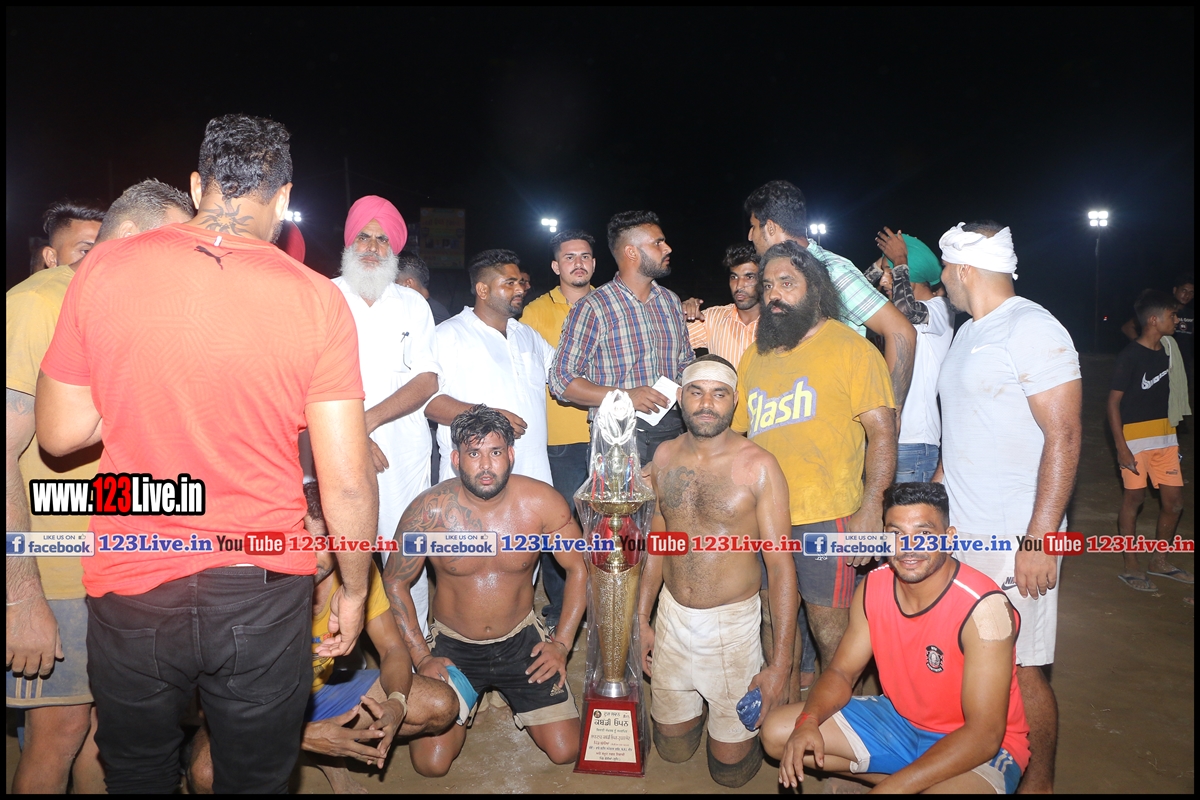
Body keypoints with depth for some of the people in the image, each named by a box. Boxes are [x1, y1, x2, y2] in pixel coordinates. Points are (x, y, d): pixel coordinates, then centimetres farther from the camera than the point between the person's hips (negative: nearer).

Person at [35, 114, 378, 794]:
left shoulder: (104, 269, -7)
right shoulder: (317, 299, -12)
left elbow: (59, 434, 1)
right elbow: (347, 482, -12)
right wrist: (355, 590, 3)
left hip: (131, 587, 2)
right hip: (264, 592, -1)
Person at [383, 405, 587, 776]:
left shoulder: (542, 503, -16)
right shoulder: (430, 510, -19)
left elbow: (579, 569, -3)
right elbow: (395, 582, -6)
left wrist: (561, 643, -8)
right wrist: (421, 657, -9)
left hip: (522, 641, 1)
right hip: (453, 647, 0)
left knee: (566, 751, -4)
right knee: (431, 764, -11)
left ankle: (514, 697, 26)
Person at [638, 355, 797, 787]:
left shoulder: (758, 466, -16)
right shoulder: (665, 456, -2)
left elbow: (780, 564, -15)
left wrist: (780, 663, -16)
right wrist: (642, 620, 10)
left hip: (732, 621, -4)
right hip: (672, 616, 4)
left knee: (730, 768, 8)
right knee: (672, 748, 18)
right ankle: (699, 702, 46)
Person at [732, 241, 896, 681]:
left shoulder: (850, 347, -2)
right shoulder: (755, 355, 15)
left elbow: (882, 433, -8)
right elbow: (737, 430, 21)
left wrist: (871, 510, -17)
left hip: (826, 516, -5)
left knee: (830, 631, 1)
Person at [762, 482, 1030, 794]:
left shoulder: (983, 608, -27)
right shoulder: (873, 587, -9)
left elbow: (984, 734, -29)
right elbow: (842, 671, 0)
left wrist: (895, 787, -34)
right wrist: (808, 721, -21)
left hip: (981, 745, -6)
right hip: (899, 718, 6)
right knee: (777, 733, -2)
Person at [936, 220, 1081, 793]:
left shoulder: (1032, 329, -12)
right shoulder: (968, 333, 14)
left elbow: (1064, 435, -17)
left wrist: (1039, 540, -21)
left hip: (1013, 541, -8)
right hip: (958, 531, 8)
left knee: (1021, 672, 1)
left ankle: (1037, 783, 20)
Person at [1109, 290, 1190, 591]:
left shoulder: (1164, 352, 9)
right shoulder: (1129, 356, -12)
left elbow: (1160, 396, 17)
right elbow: (1113, 402, -12)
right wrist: (1121, 448, -17)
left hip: (1165, 437, 7)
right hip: (1135, 438, -7)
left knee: (1174, 501, 8)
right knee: (1134, 498, 1)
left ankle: (1159, 561, 25)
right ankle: (1130, 566, 13)